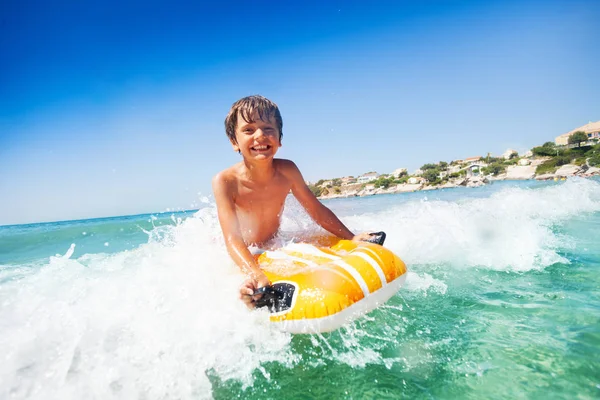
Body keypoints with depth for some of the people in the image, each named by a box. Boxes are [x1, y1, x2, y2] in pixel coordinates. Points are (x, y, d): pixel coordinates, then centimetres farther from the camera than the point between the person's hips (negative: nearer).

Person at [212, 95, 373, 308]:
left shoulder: (286, 171, -17)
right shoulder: (225, 181, -29)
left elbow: (316, 210, -7)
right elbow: (233, 239, -36)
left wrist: (352, 238, -14)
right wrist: (256, 274, -55)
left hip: (272, 249, 6)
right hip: (238, 259, -6)